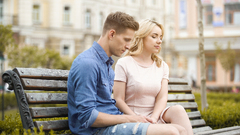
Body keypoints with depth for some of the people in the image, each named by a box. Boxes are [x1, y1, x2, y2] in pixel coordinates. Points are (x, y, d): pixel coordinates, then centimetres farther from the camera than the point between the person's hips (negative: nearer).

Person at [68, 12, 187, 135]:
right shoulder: (87, 63, -14)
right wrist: (127, 118, -12)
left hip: (112, 124, 10)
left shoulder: (107, 64, 19)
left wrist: (133, 117, 5)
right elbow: (87, 117, -20)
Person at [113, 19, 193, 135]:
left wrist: (153, 119, -18)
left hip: (155, 115, 5)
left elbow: (162, 98, 2)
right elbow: (118, 100, -6)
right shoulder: (124, 64, 1)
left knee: (178, 110, -30)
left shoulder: (162, 66, 15)